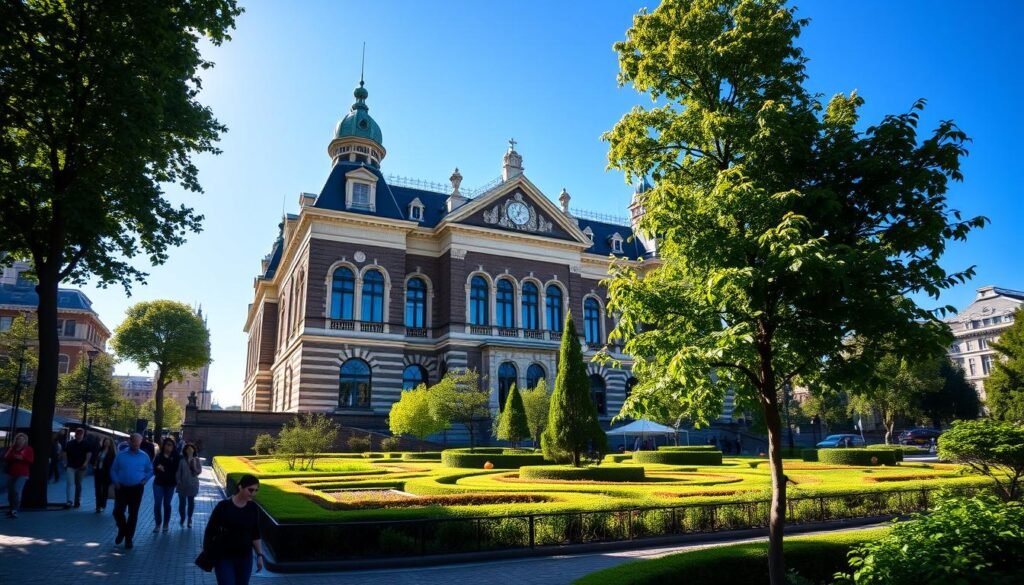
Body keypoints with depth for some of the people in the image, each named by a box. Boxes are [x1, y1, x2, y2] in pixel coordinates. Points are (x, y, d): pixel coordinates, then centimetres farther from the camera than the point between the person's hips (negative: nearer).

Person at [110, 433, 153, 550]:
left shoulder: (144, 456, 1)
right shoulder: (121, 455, 1)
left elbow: (150, 471, 11)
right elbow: (113, 470, 7)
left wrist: (144, 480, -3)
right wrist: (116, 482, -5)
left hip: (136, 489, 0)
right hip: (121, 488, 0)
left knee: (133, 514, 4)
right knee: (118, 511, -4)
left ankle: (128, 538, 17)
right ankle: (122, 530, 26)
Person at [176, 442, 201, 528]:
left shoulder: (196, 460, -1)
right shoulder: (181, 460, -5)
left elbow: (199, 471, -4)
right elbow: (178, 472, -3)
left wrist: (194, 465, -19)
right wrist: (179, 481, -8)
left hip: (192, 484, 1)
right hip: (183, 484, -1)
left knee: (191, 502, 10)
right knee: (182, 502, 2)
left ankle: (189, 519, 23)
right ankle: (182, 518, 23)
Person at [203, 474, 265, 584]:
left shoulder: (253, 508, -1)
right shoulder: (223, 506, -14)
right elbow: (209, 531, -6)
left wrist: (260, 554, 4)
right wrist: (206, 555, -3)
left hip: (245, 557, 4)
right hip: (223, 557, -4)